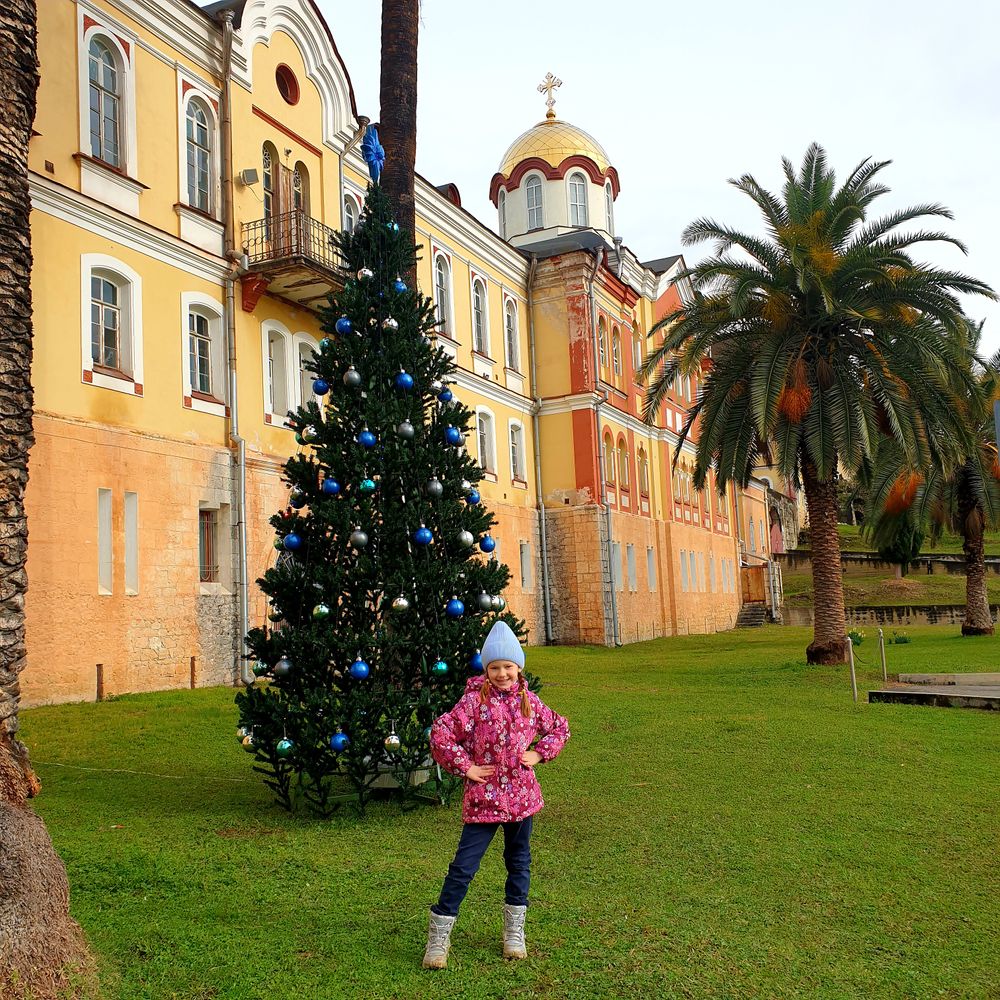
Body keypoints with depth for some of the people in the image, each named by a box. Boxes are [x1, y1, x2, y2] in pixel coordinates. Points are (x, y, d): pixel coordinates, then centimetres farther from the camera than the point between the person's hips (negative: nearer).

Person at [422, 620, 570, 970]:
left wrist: (539, 753, 4)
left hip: (521, 796, 4)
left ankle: (514, 933, 33)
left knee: (519, 863, 15)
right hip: (483, 798, -4)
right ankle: (438, 938, 12)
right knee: (463, 866, -2)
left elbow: (559, 727, 17)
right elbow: (440, 735, -14)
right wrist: (465, 767, -12)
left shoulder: (528, 700, 2)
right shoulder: (474, 700, -11)